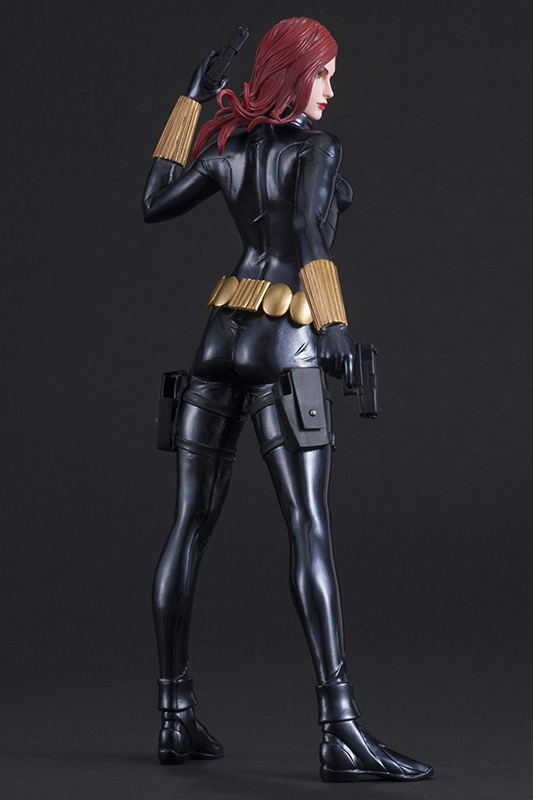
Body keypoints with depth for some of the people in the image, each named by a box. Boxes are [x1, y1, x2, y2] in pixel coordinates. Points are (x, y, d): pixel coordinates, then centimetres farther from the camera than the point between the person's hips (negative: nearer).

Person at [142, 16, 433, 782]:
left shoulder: (229, 146, 12)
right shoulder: (315, 147, -5)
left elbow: (155, 204, 22)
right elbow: (305, 230, -21)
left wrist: (189, 106, 26)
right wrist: (335, 324, -25)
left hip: (220, 341, 7)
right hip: (283, 350, -7)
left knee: (191, 525, 7)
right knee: (310, 531, -12)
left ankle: (177, 717, 11)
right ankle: (340, 728, -18)